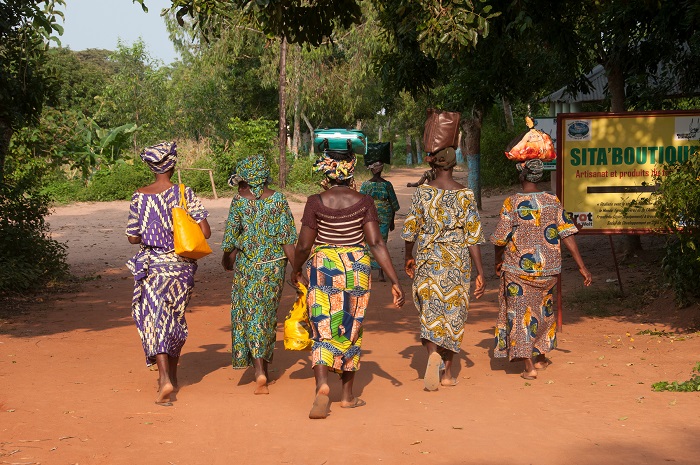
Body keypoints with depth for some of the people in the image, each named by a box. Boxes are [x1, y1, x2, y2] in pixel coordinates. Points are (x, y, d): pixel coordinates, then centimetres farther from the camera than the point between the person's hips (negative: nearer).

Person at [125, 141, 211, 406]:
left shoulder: (140, 196, -6)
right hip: (182, 266, 1)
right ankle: (171, 373, 33)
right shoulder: (185, 193, -7)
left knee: (155, 319, -1)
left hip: (153, 265, -1)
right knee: (176, 319, 19)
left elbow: (133, 238, 0)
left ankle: (165, 379, -18)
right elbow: (205, 232, -10)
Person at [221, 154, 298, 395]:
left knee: (250, 315, 3)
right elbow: (288, 237, -4)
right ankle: (264, 366, 27)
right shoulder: (279, 199, -2)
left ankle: (260, 373, -10)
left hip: (247, 266, -2)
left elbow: (230, 239, -5)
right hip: (275, 266, 3)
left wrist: (227, 260, 14)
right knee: (268, 314, 16)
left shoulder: (240, 201, -8)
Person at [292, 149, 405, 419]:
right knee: (351, 332, 15)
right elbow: (375, 243, -10)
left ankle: (322, 384, -24)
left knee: (323, 331, 0)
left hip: (322, 269, -2)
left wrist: (296, 270, 14)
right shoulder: (363, 202, -4)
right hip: (357, 269, 2)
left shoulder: (316, 202, -7)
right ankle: (347, 395, 22)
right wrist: (395, 281, -10)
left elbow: (304, 245, -6)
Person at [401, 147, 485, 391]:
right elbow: (473, 237, -9)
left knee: (430, 312, 5)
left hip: (427, 261, 0)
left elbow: (410, 229, 1)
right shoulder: (465, 195, -7)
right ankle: (447, 373, 18)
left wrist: (409, 258, 18)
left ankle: (434, 354, -25)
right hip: (457, 263, 0)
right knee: (453, 313, 12)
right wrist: (480, 272, -6)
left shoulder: (422, 192, -4)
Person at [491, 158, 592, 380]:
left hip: (518, 269, -3)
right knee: (543, 310, 23)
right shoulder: (553, 202, -3)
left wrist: (498, 262, 10)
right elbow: (566, 235, -6)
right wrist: (582, 266, -5)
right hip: (547, 270, 3)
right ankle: (540, 358, 33)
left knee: (521, 313, 4)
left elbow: (500, 239, -9)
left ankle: (529, 366, -3)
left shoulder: (512, 203, -12)